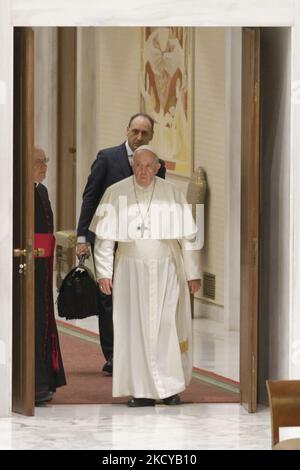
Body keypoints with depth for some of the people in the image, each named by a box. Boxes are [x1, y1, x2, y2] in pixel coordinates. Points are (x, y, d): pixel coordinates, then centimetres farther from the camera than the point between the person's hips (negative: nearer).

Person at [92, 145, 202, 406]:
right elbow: (105, 237, 3)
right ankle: (143, 391, 4)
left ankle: (170, 387, 9)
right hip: (130, 270, 1)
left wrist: (193, 273, 1)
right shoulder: (116, 194, 0)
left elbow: (189, 236, 3)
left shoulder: (172, 194, 0)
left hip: (166, 270, 0)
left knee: (166, 327, -3)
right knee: (135, 329, -1)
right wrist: (104, 272, -2)